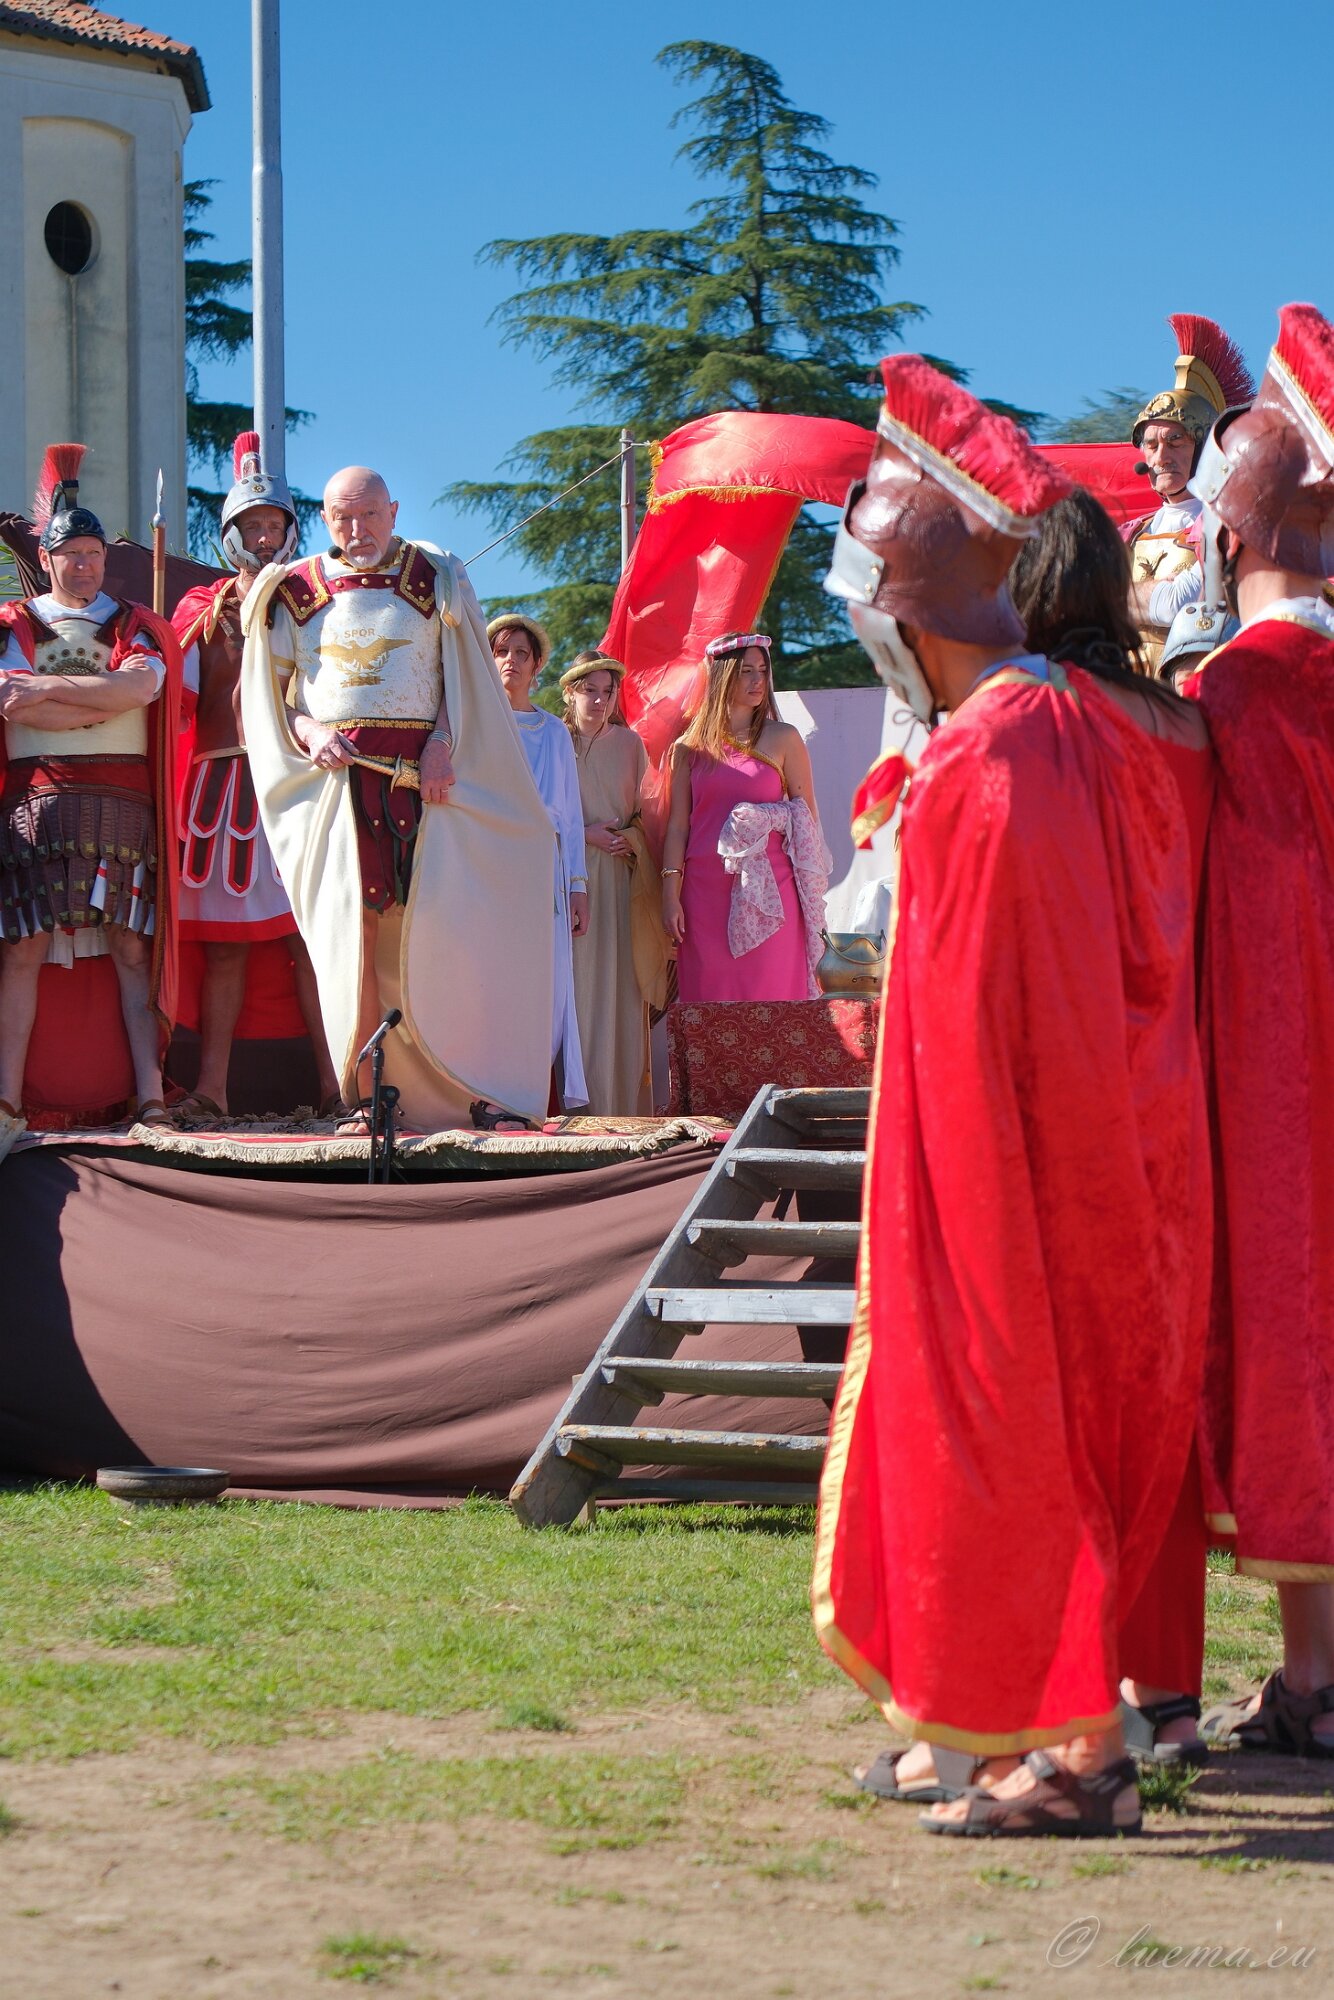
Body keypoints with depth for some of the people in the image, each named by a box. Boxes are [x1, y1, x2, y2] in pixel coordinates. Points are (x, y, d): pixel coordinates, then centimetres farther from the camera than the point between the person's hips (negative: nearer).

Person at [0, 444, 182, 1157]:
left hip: (123, 802, 1)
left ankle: (151, 1098, -6)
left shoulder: (137, 627, 14)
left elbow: (140, 684, -8)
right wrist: (104, 702, -9)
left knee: (132, 946, -3)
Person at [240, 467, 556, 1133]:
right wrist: (309, 731, -8)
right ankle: (362, 1094, -6)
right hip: (337, 777, 1)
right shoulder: (294, 592, 12)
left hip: (422, 776, -1)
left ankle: (468, 1084, -3)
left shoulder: (433, 579, 10)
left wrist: (443, 743, -9)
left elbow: (464, 678, 7)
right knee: (350, 928, -6)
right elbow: (269, 697, 12)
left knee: (437, 921, -9)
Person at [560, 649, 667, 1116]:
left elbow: (646, 810, 16)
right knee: (576, 984, -9)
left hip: (621, 874, 2)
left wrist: (630, 838, -1)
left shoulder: (630, 743, 12)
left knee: (621, 986, -4)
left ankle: (625, 1103, -4)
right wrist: (586, 834, -8)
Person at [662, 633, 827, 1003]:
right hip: (705, 893, 1)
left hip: (767, 893, -1)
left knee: (770, 1000, -4)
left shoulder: (782, 739, 7)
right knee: (711, 1001, 0)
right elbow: (677, 825, 7)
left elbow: (807, 817, 8)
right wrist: (670, 895, 0)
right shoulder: (690, 748, 10)